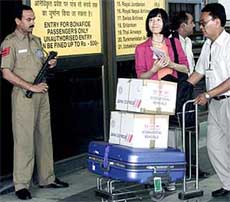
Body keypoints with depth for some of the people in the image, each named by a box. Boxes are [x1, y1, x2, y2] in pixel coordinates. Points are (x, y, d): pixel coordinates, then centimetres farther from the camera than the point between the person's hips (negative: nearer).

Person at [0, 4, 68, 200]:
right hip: (24, 96, -7)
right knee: (24, 140, -5)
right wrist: (31, 87, -17)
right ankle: (21, 185, 1)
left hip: (42, 94, 7)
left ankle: (47, 178, 22)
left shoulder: (36, 41, 15)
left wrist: (50, 64, 1)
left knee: (44, 137, 12)